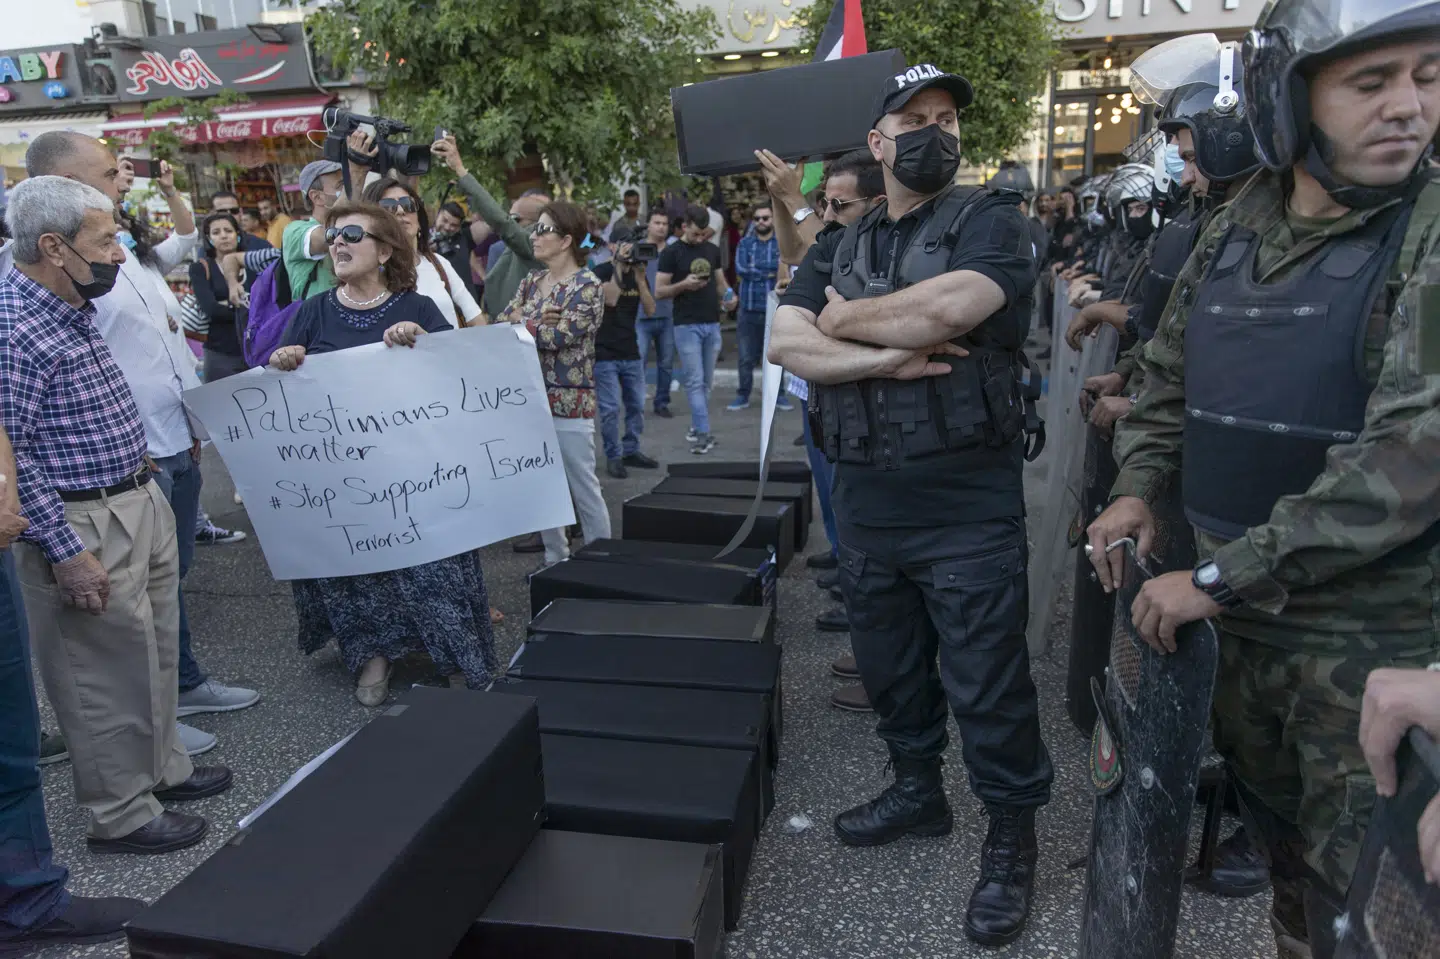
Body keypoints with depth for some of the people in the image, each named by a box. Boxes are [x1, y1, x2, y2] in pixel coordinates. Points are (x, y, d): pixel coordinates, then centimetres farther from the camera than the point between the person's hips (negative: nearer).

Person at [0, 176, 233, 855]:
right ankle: (121, 815, 21)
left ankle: (161, 767, 39)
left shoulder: (71, 308, 8)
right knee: (109, 674, 4)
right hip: (87, 527, -9)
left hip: (139, 505, 10)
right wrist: (64, 551, -22)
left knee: (156, 652, 21)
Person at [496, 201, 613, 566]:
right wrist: (537, 321, -15)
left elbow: (560, 336, -19)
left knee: (584, 490, 1)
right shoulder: (531, 281, 11)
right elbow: (500, 323, 3)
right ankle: (555, 560, 29)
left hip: (569, 401, -7)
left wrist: (520, 321, -6)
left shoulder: (587, 286, -10)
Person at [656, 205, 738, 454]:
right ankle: (703, 434, -7)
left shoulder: (712, 250, 10)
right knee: (695, 381, -7)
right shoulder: (671, 252, -4)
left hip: (712, 324, 5)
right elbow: (659, 291, -5)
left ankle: (697, 428, 20)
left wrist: (728, 296, -4)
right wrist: (683, 284, -21)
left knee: (706, 382, 9)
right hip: (687, 326, -5)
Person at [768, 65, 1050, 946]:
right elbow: (785, 343, -4)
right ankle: (918, 789, 42)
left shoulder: (991, 221, -3)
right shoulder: (841, 248, 12)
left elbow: (950, 306, -23)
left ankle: (1013, 837, 24)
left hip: (968, 502, -5)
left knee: (987, 682, 3)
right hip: (866, 498, 6)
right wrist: (888, 355, -18)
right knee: (890, 664, 20)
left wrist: (843, 319, -7)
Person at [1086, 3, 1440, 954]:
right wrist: (1138, 486, 1)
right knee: (1274, 825, 23)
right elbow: (1169, 374, 17)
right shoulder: (1233, 232, 4)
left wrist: (1222, 576, -25)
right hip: (1235, 608, 6)